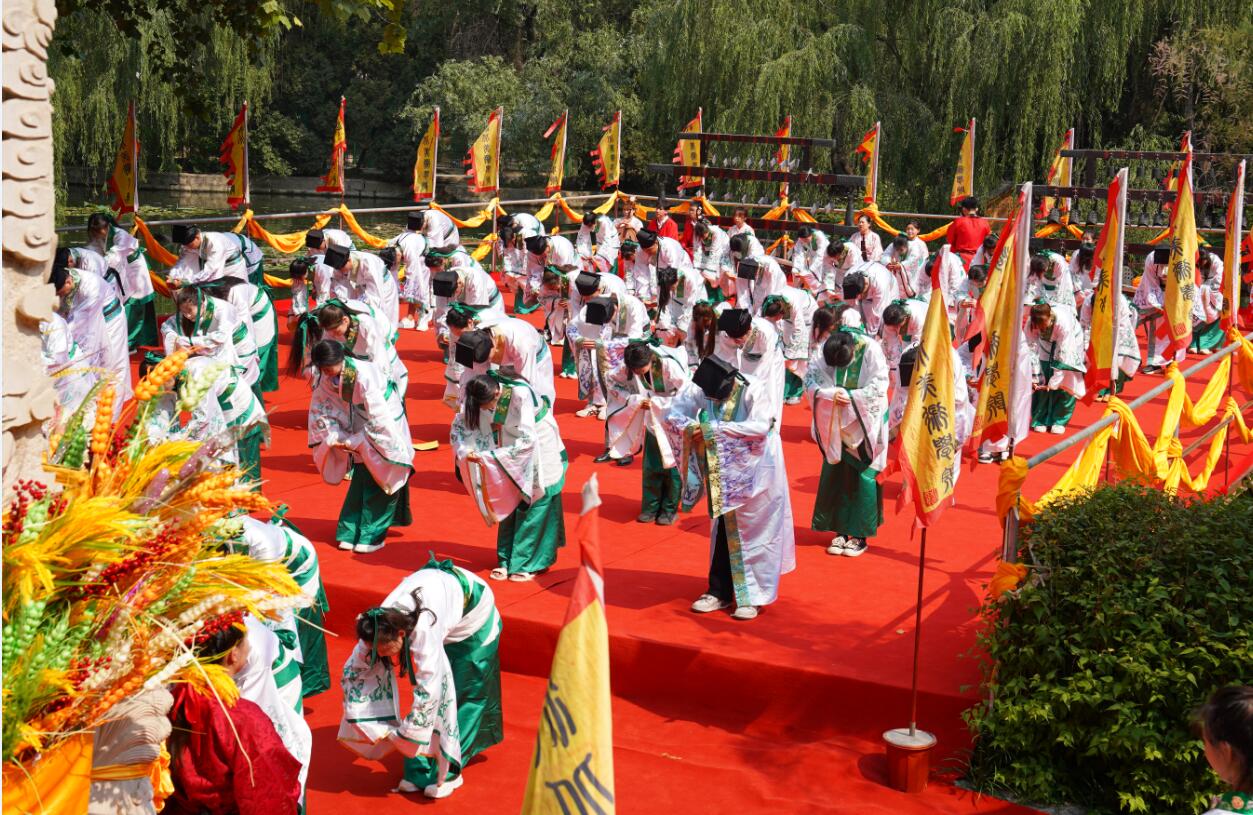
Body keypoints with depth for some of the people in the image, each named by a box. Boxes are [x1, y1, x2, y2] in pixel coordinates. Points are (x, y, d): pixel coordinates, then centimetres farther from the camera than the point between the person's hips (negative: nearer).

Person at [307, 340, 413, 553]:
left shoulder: (364, 376, -33)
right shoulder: (325, 378, -13)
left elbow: (378, 419, -30)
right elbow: (319, 408, 0)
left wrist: (354, 442, -21)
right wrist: (334, 437, -12)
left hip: (385, 430, -5)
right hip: (361, 434, 5)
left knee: (379, 484, -2)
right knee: (360, 480, 7)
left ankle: (372, 535, 6)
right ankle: (352, 532, 15)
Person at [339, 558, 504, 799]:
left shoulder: (423, 630, -44)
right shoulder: (381, 625, -25)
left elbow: (429, 688, -42)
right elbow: (353, 670, -14)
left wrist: (407, 733, -30)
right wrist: (360, 723, -17)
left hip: (472, 615, -6)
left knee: (460, 692, -6)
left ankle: (446, 770, 3)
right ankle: (421, 770, 5)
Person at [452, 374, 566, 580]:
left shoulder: (520, 395, -35)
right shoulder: (482, 396, -17)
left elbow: (527, 441, -33)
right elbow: (459, 424, -5)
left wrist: (489, 457, -34)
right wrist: (464, 451, -24)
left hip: (539, 449, -5)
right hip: (512, 451, 5)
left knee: (531, 508, -1)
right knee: (508, 506, 7)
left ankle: (528, 564, 9)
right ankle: (507, 561, 17)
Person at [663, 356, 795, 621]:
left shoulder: (756, 389, -21)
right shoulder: (703, 389, -8)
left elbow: (759, 427, -31)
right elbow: (672, 415, -4)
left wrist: (713, 429, -32)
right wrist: (690, 427, -27)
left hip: (755, 473, -4)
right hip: (725, 473, 5)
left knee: (753, 532, 2)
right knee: (723, 531, 10)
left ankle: (752, 596, 11)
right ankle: (720, 592, 21)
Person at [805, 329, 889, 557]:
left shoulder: (871, 350, -21)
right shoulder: (825, 351, -13)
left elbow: (878, 387, -18)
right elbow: (810, 381, -10)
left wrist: (850, 396, -25)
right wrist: (831, 394, -27)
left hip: (865, 425, -3)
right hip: (837, 426, 3)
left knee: (864, 478, -1)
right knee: (836, 476, 7)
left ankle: (861, 536, 9)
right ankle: (841, 531, 18)